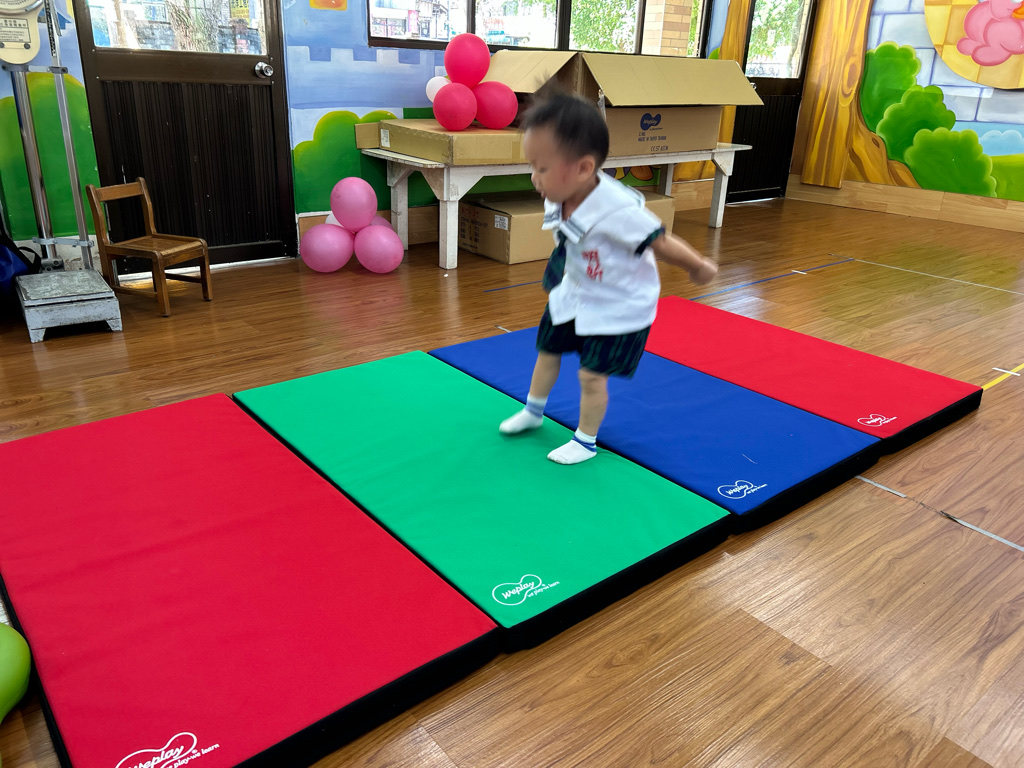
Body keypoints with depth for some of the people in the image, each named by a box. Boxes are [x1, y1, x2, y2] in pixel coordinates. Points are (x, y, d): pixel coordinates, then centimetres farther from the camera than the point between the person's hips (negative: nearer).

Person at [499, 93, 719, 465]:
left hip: (618, 307, -7)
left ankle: (586, 441, 23)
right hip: (572, 295, 8)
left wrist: (699, 267, -8)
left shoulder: (619, 212, -37)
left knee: (592, 375, -1)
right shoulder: (558, 198, -14)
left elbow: (663, 244, -23)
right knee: (546, 350, 20)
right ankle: (533, 412, 45)